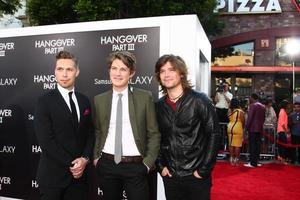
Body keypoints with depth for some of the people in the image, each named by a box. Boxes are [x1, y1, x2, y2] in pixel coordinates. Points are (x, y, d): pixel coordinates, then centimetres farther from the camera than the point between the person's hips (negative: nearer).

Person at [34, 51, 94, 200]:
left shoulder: (84, 101, 7)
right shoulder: (44, 102, -8)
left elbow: (90, 134, 9)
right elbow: (46, 140, -14)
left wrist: (85, 158, -7)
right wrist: (70, 165, -13)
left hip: (79, 173, 4)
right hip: (53, 175, -4)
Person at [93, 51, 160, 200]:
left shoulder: (145, 97, -3)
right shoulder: (99, 100, 5)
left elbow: (154, 134, -1)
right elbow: (98, 132, 13)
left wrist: (148, 163, -6)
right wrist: (96, 157, 3)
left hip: (135, 166, -2)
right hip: (107, 164, 3)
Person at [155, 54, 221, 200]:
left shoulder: (200, 101, -7)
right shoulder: (159, 106, 4)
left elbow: (214, 134, -9)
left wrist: (204, 169, -11)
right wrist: (161, 166, 2)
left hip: (196, 177, -3)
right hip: (170, 177, 3)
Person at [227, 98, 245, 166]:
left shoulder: (230, 111, 5)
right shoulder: (240, 111, -9)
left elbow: (229, 119, 9)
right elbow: (243, 121, -7)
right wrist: (242, 127, 10)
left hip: (230, 128, 5)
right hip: (238, 129, -5)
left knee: (231, 144, 9)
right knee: (237, 145, 1)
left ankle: (232, 159, 14)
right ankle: (236, 159, 5)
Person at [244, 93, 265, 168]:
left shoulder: (252, 105, -11)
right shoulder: (263, 106, 12)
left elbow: (249, 117, -14)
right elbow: (263, 118, 15)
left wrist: (247, 127, -7)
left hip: (253, 128, -7)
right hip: (260, 128, 7)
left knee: (252, 145, -4)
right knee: (257, 145, 10)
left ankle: (253, 163, -3)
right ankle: (256, 161, 14)